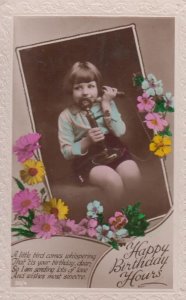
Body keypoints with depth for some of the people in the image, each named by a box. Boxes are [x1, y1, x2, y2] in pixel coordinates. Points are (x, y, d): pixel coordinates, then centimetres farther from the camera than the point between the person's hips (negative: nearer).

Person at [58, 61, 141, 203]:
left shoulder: (107, 104, 6)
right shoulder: (66, 116, -2)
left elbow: (120, 132, -6)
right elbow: (67, 152, -3)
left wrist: (106, 105, -10)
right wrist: (87, 141, -20)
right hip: (87, 157, -3)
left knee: (132, 175, -25)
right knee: (112, 180, -29)